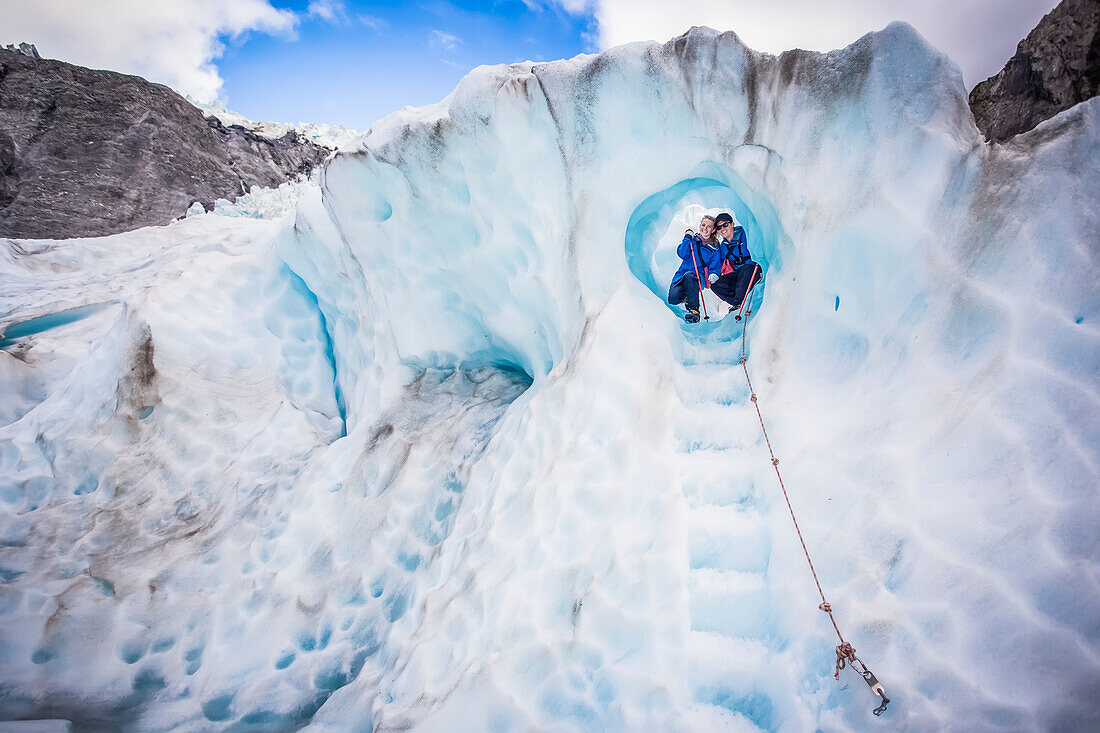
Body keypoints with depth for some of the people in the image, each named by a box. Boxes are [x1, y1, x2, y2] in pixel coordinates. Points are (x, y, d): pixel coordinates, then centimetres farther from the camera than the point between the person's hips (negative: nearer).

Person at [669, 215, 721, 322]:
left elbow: (715, 265, 5)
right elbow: (682, 254, -3)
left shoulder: (714, 247, 9)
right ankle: (686, 297, 13)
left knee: (689, 276, -40)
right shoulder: (693, 239, 11)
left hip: (700, 275, -2)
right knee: (673, 298, -25)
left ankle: (694, 311, -42)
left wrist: (713, 274, -17)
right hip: (683, 273, 2)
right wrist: (687, 239, -11)